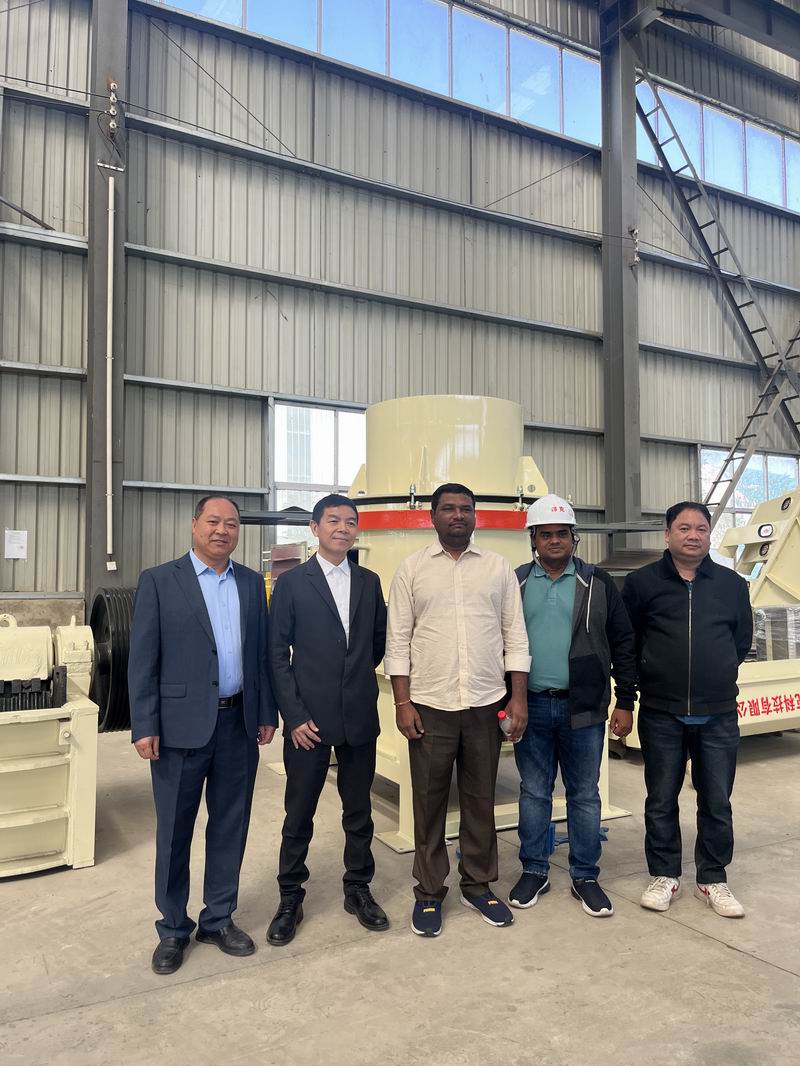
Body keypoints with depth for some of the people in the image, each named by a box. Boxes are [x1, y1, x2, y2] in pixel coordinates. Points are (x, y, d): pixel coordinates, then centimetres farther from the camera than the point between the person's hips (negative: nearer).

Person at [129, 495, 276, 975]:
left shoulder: (252, 582, 8)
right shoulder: (159, 580, -4)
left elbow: (261, 652, 11)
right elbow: (143, 659, -6)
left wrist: (266, 713, 8)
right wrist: (145, 726, -10)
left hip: (238, 723, 4)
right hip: (182, 725, -3)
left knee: (230, 826, 14)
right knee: (174, 829, 9)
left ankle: (219, 919, 31)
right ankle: (173, 928, 28)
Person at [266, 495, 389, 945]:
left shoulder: (369, 582, 5)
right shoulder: (292, 582, -5)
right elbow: (277, 654, -6)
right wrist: (294, 715, -11)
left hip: (360, 717, 3)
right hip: (309, 718, -3)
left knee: (359, 810, 15)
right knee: (299, 814, 8)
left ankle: (358, 888, 32)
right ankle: (291, 898, 26)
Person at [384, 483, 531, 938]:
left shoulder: (499, 568, 6)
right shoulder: (412, 568, 2)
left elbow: (515, 636, 5)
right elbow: (398, 641, 0)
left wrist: (519, 697, -1)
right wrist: (403, 702, -5)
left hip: (486, 704, 2)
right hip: (430, 705, -1)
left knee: (481, 800, 13)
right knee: (429, 802, 9)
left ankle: (479, 885, 30)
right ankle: (429, 892, 25)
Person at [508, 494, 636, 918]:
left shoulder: (597, 583, 1)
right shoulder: (515, 583, 4)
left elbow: (622, 644, 2)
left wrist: (625, 702, -2)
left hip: (583, 708, -1)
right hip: (530, 707, 1)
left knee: (585, 795, 9)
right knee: (533, 792, 11)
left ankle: (585, 877, 24)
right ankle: (534, 872, 26)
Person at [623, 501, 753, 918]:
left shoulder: (732, 584, 4)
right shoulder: (642, 582, -2)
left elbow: (742, 639, 14)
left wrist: (716, 674, 12)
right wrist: (652, 676, 8)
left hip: (718, 715, 2)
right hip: (661, 715, -1)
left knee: (717, 802, 9)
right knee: (661, 800, 9)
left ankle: (713, 880, 25)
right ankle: (665, 876, 24)